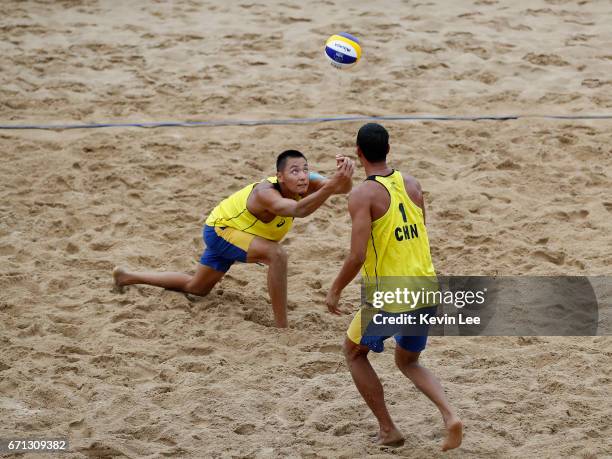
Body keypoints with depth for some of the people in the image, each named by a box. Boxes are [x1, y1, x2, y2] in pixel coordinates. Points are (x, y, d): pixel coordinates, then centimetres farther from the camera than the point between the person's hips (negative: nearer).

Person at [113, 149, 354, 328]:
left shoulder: (305, 182, -21)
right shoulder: (266, 194, -41)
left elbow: (342, 188, -35)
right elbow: (298, 210, -61)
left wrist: (344, 176, -58)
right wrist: (331, 186, -75)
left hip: (233, 231, 8)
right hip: (220, 229, -8)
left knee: (195, 287, 27)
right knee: (276, 254, -33)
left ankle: (128, 276, 45)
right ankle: (282, 328, -24)